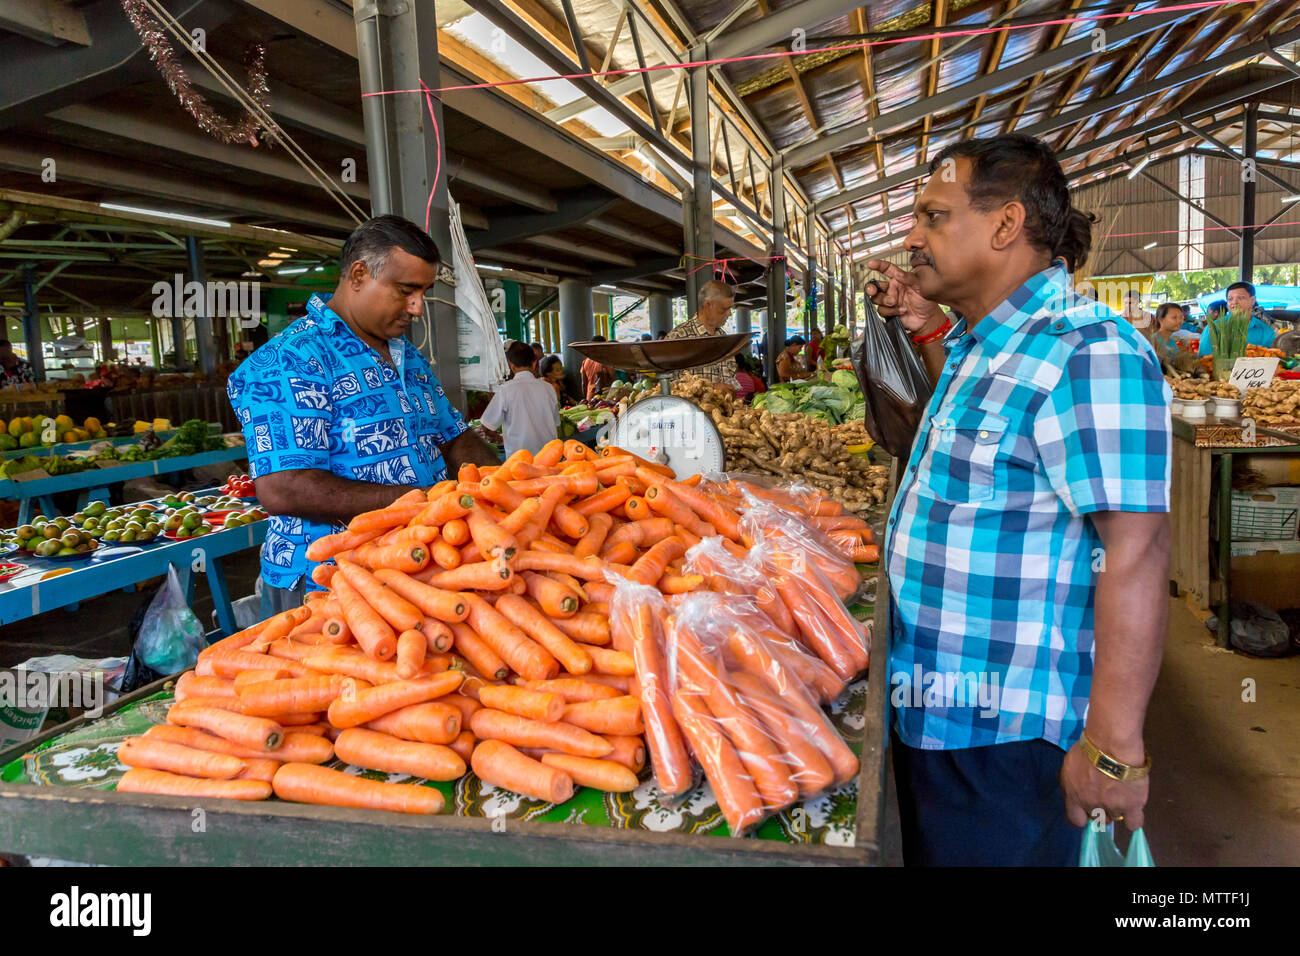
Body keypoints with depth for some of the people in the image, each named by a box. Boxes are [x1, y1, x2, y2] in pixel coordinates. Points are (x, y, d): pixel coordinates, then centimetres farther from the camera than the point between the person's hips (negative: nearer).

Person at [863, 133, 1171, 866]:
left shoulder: (1088, 352, -21)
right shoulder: (986, 340, 9)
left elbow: (1136, 551, -25)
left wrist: (1114, 745, -24)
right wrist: (930, 329, 16)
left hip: (1005, 734, -9)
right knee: (928, 852, 24)